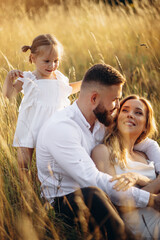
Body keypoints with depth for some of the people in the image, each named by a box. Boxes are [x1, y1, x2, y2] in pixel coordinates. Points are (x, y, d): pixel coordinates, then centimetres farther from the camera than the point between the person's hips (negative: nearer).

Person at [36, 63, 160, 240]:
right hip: (63, 202, -8)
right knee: (92, 194, -39)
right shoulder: (59, 128, -20)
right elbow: (92, 180, -29)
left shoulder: (102, 121, 6)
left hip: (93, 200, 8)